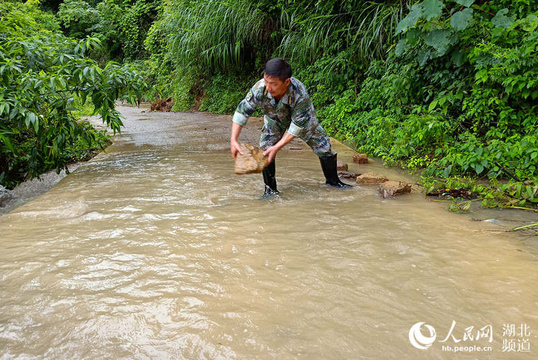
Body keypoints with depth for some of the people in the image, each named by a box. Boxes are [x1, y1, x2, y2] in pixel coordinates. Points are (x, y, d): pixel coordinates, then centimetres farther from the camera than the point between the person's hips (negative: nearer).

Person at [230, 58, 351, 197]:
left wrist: (277, 147, -40)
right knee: (264, 149, -15)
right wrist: (233, 140, -38)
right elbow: (241, 112, -29)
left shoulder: (300, 94, -44)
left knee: (323, 147, 1)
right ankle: (270, 189, 1)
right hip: (274, 120, 2)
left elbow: (298, 125, -35)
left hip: (302, 119, -1)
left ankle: (333, 181, 26)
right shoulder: (260, 89, -39)